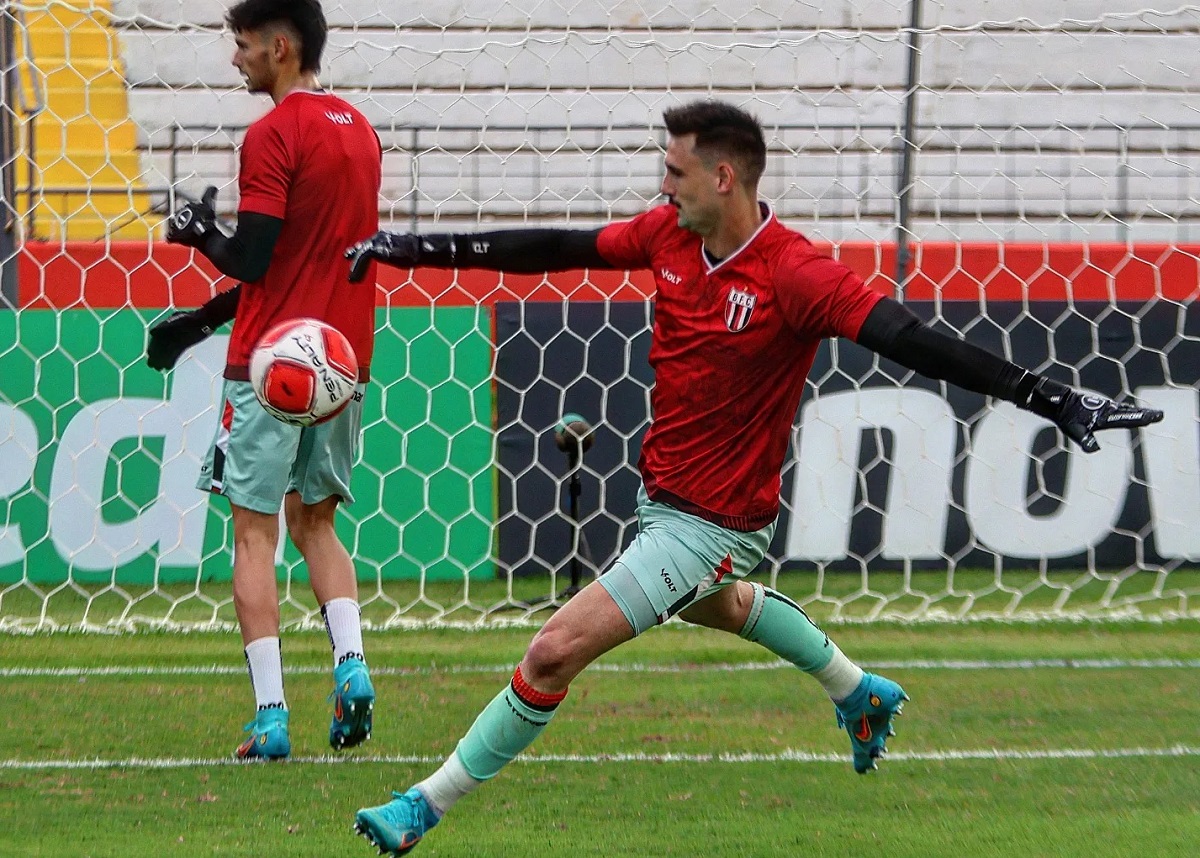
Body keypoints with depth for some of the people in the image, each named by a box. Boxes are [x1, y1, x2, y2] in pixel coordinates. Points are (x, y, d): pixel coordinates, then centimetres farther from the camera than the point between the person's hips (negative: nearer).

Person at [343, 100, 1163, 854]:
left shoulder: (796, 276, -26)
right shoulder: (671, 235, -5)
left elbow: (911, 340, -31)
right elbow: (557, 249, 5)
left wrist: (1052, 398, -38)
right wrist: (414, 248, 7)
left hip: (714, 521, -9)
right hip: (663, 487, 9)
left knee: (555, 651, -13)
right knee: (718, 604, 37)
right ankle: (861, 692, 59)